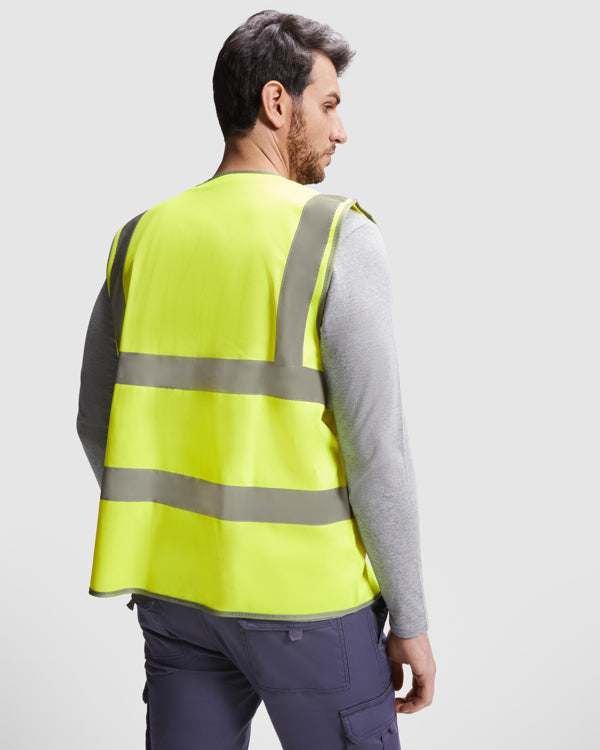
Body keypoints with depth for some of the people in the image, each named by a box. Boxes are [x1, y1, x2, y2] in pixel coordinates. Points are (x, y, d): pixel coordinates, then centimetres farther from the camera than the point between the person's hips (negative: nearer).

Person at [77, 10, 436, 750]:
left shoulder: (142, 238, 2)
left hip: (176, 596, 5)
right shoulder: (337, 237, -13)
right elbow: (376, 449, -15)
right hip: (306, 601, -5)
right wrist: (410, 620, -5)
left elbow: (97, 424, 8)